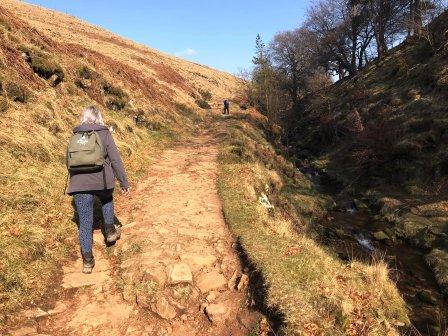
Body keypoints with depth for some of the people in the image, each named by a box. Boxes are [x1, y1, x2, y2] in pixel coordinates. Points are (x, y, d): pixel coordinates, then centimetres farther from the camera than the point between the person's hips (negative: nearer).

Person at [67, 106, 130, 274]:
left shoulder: (75, 136, 11)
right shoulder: (104, 134, 0)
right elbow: (116, 160, -5)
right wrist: (124, 182, 1)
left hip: (79, 185, 2)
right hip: (102, 181, -2)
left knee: (85, 222, 9)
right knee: (107, 199, 34)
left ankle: (88, 261, 15)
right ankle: (110, 230, 29)